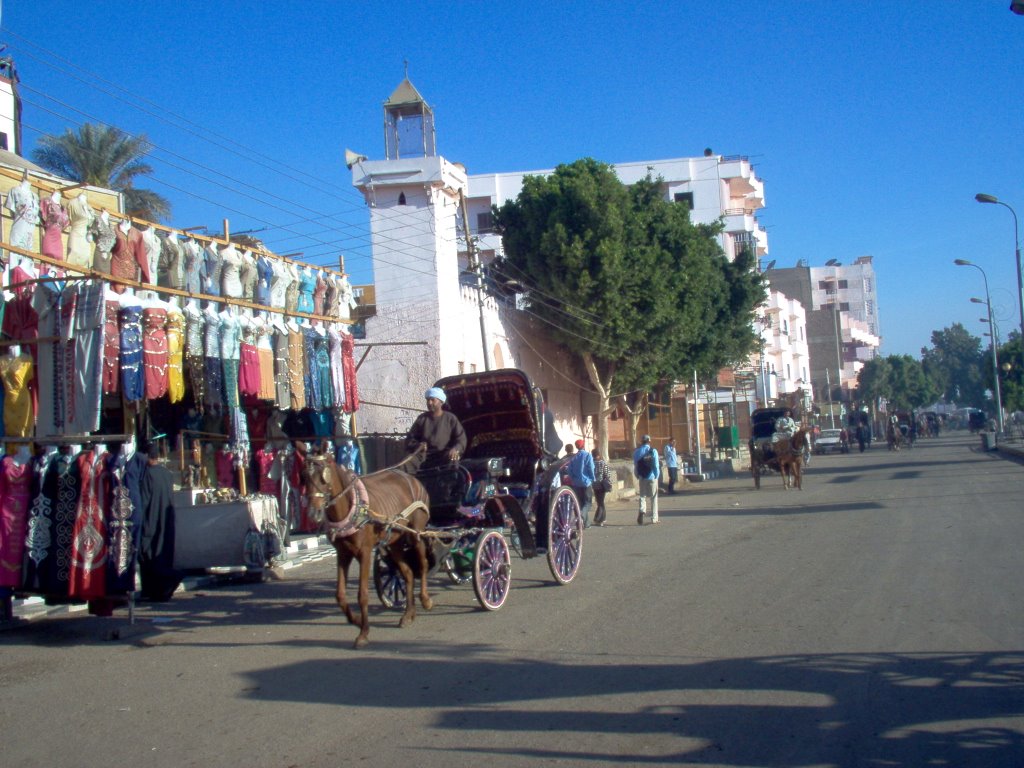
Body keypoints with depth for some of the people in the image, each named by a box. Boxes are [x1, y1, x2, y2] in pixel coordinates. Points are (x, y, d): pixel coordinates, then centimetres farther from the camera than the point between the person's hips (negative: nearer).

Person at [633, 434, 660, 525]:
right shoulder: (653, 451, -7)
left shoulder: (636, 452, 2)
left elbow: (635, 465, 2)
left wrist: (637, 476, 9)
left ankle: (642, 510, -18)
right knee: (654, 497, 8)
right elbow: (656, 465, -10)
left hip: (642, 477, 2)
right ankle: (654, 518, 9)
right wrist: (657, 476, 0)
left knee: (642, 496, 11)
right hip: (652, 477, -2)